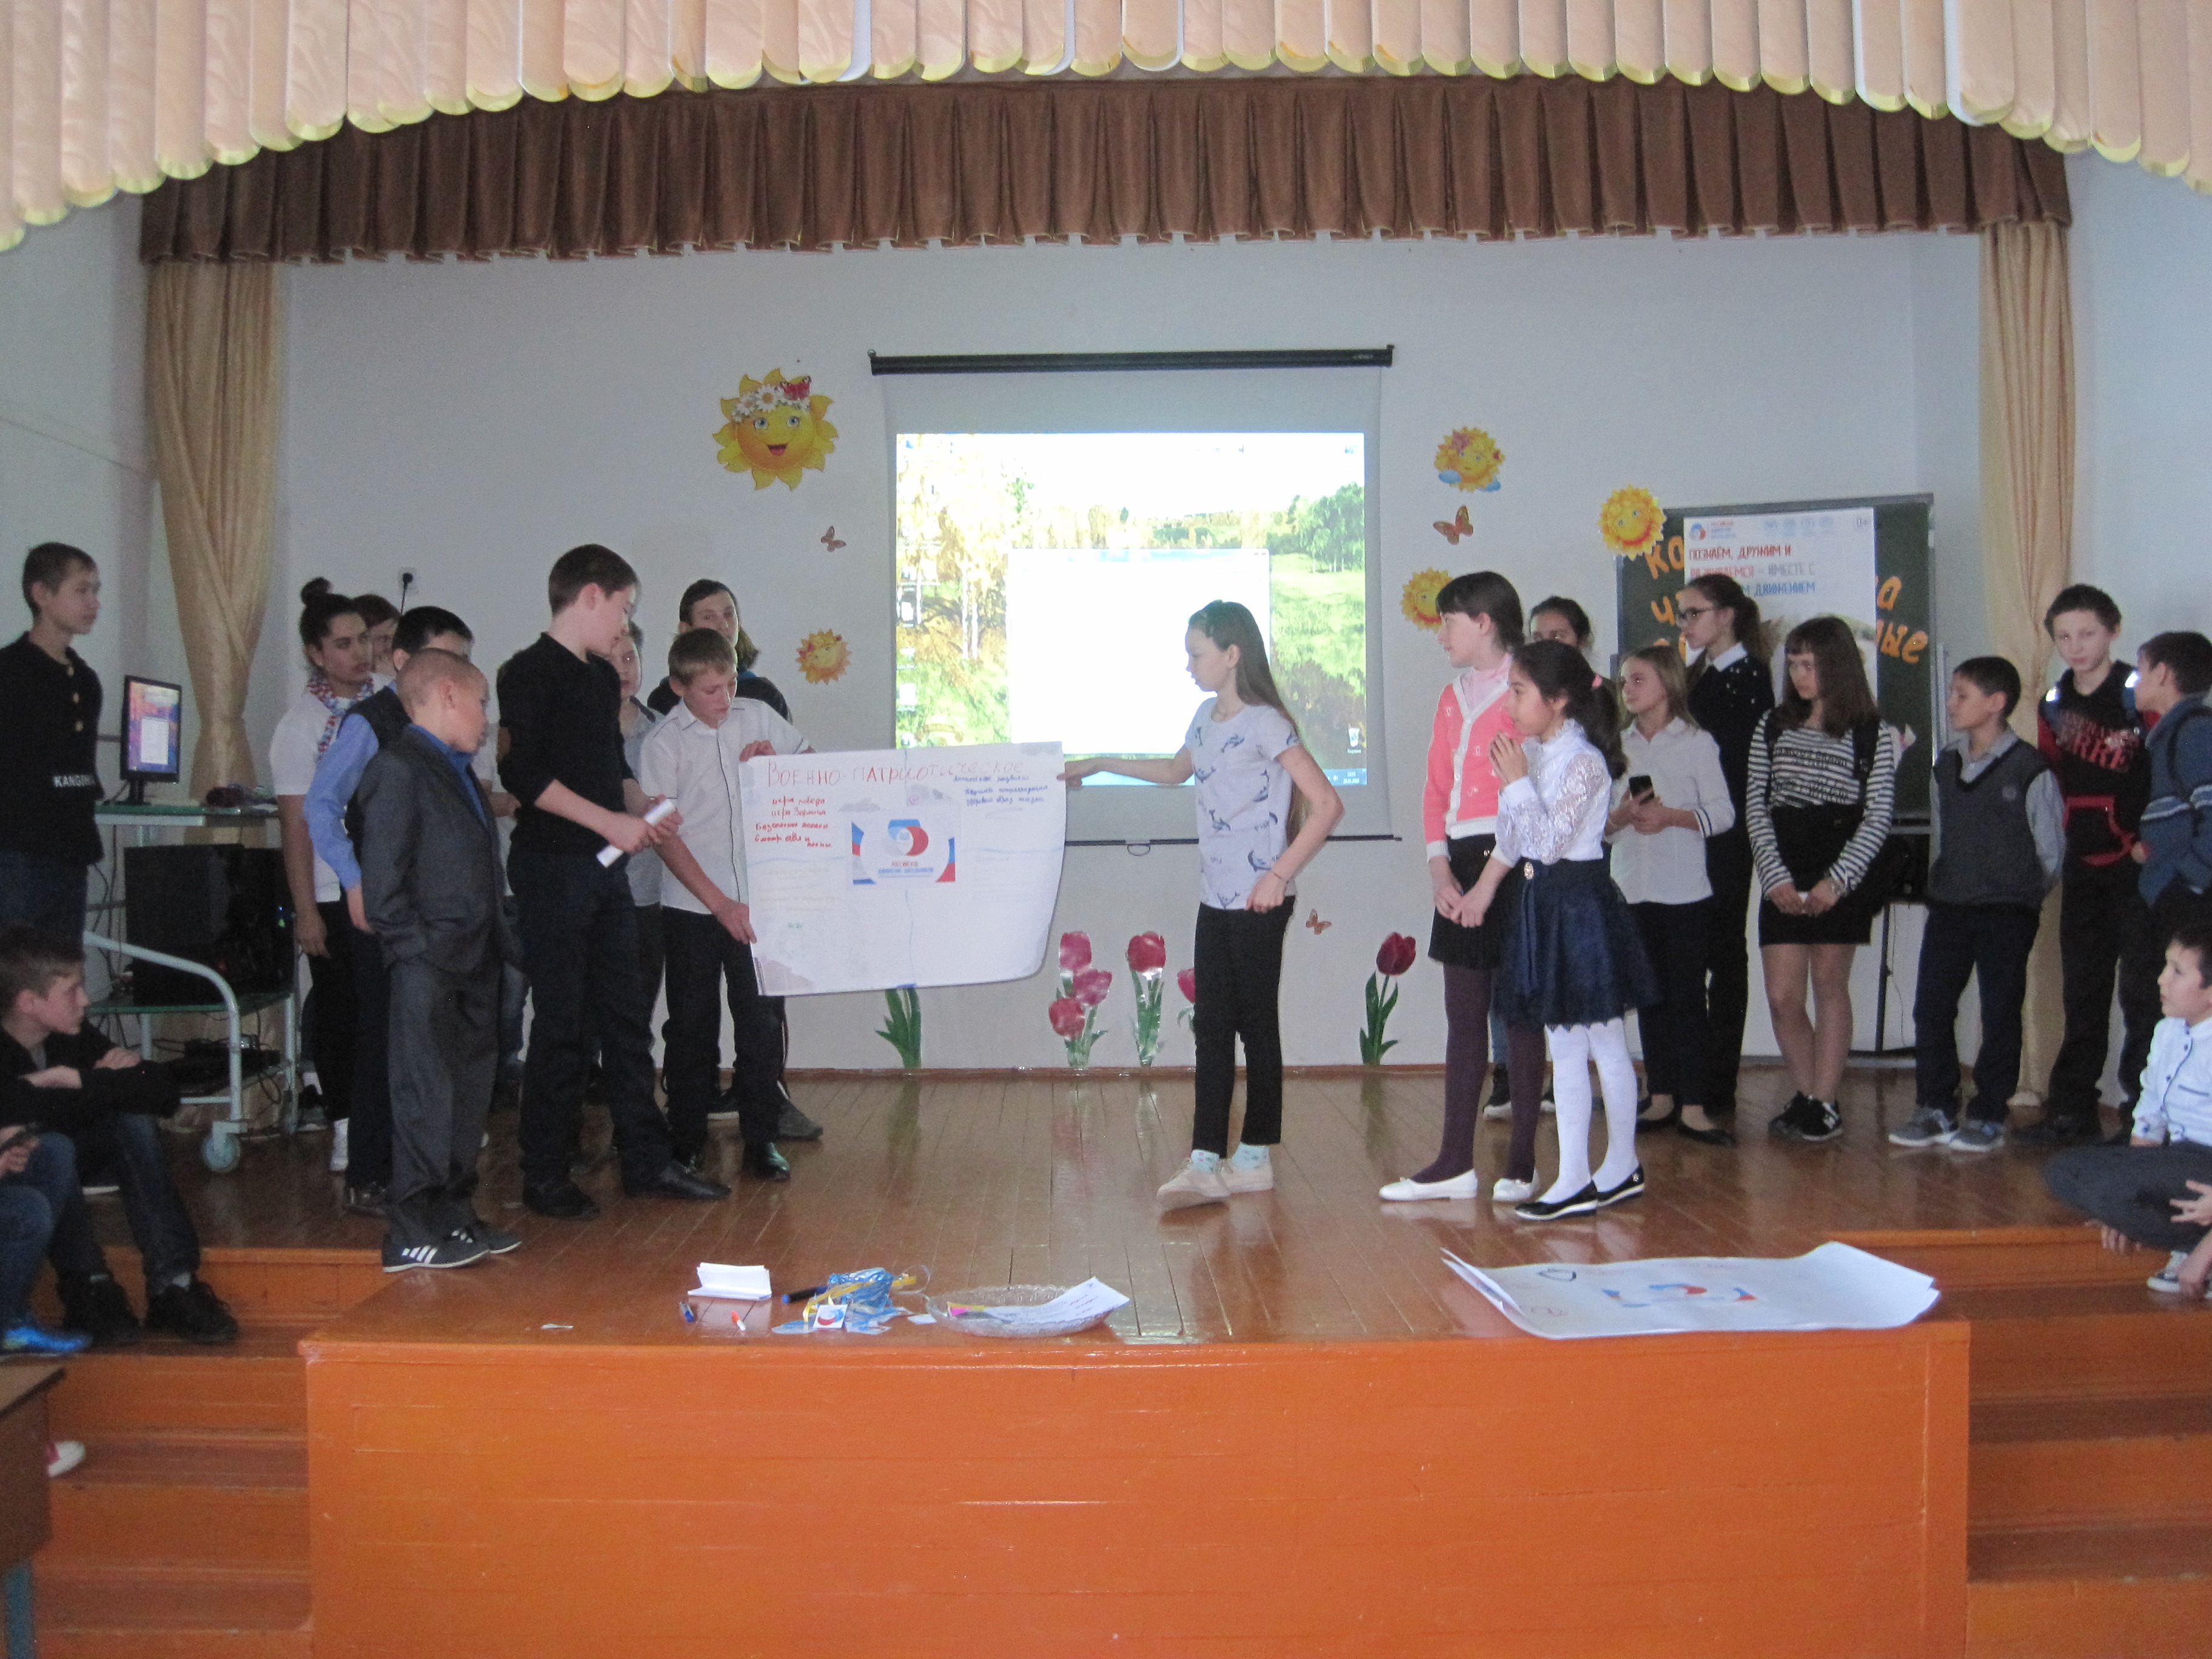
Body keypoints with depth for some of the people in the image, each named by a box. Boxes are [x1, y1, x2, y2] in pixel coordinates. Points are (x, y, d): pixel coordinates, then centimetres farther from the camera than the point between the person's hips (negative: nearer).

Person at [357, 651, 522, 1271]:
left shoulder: (460, 773, 20)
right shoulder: (398, 768, -9)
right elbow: (382, 877, -15)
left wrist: (500, 945, 14)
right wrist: (417, 949, -18)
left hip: (474, 961, 9)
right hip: (429, 966, -9)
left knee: (470, 1091, 14)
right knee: (426, 1095, -6)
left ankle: (454, 1216, 24)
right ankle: (412, 1232, 1)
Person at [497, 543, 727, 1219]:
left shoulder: (603, 677, 17)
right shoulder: (530, 671, -9)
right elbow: (523, 772, -19)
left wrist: (644, 810, 6)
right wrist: (610, 821, -19)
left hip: (606, 866, 8)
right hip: (551, 866, -8)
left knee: (627, 1016, 10)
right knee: (561, 1020, -3)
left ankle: (646, 1161, 17)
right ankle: (545, 1175, 8)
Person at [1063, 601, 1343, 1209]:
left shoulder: (1264, 724, -14)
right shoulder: (1207, 718, 12)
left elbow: (1327, 804, -18)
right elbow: (1176, 770, 33)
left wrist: (1280, 874, -19)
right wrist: (1100, 764, 33)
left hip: (1257, 903, -8)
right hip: (1215, 900, 8)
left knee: (1256, 1023, 3)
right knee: (1211, 1026, 4)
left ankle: (1255, 1156, 15)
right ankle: (1206, 1162, 4)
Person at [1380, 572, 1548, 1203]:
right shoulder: (1452, 696, 16)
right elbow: (1436, 790, 14)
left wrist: (1489, 882, -16)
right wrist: (1441, 868, 0)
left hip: (1511, 864, -7)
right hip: (1461, 867, 7)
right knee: (1463, 1014, 9)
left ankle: (1522, 1164, 10)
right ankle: (1455, 1162, 14)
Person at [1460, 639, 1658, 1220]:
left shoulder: (1584, 762, -16)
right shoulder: (1531, 752, 9)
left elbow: (1549, 842, -20)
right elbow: (1513, 840, 13)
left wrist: (1517, 781, -17)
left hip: (1581, 905, -9)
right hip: (1544, 904, 9)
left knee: (1605, 1046, 4)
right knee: (1564, 1050, 11)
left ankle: (1621, 1166, 17)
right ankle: (1575, 1178, 17)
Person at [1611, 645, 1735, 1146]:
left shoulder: (1696, 743, 1)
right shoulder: (1617, 746, 11)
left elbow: (1722, 813, -4)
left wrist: (1671, 816, -18)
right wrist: (1619, 817, -11)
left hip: (1684, 889, -4)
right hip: (1631, 888, 4)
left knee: (1687, 994, -3)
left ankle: (1693, 1107, -1)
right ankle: (1661, 1099, 16)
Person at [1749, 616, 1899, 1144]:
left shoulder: (1872, 735, -1)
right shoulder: (1773, 727, 7)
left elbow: (1878, 818, -4)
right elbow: (1756, 807, 4)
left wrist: (1836, 881, -12)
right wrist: (1776, 877, -6)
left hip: (1842, 875, -2)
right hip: (1785, 876, 3)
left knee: (1830, 985, 4)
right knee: (1782, 996, -1)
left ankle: (1825, 1103, 11)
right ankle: (1806, 1097, 15)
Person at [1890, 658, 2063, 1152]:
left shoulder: (2029, 769, -10)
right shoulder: (1946, 765, 9)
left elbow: (2052, 850, -3)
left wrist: (2023, 895, 5)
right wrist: (1945, 884, 11)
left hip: (2008, 912, -5)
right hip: (1949, 907, 6)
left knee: (2000, 1014, 3)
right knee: (1931, 1006, 3)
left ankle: (1988, 1117, 12)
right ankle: (1936, 1110, 14)